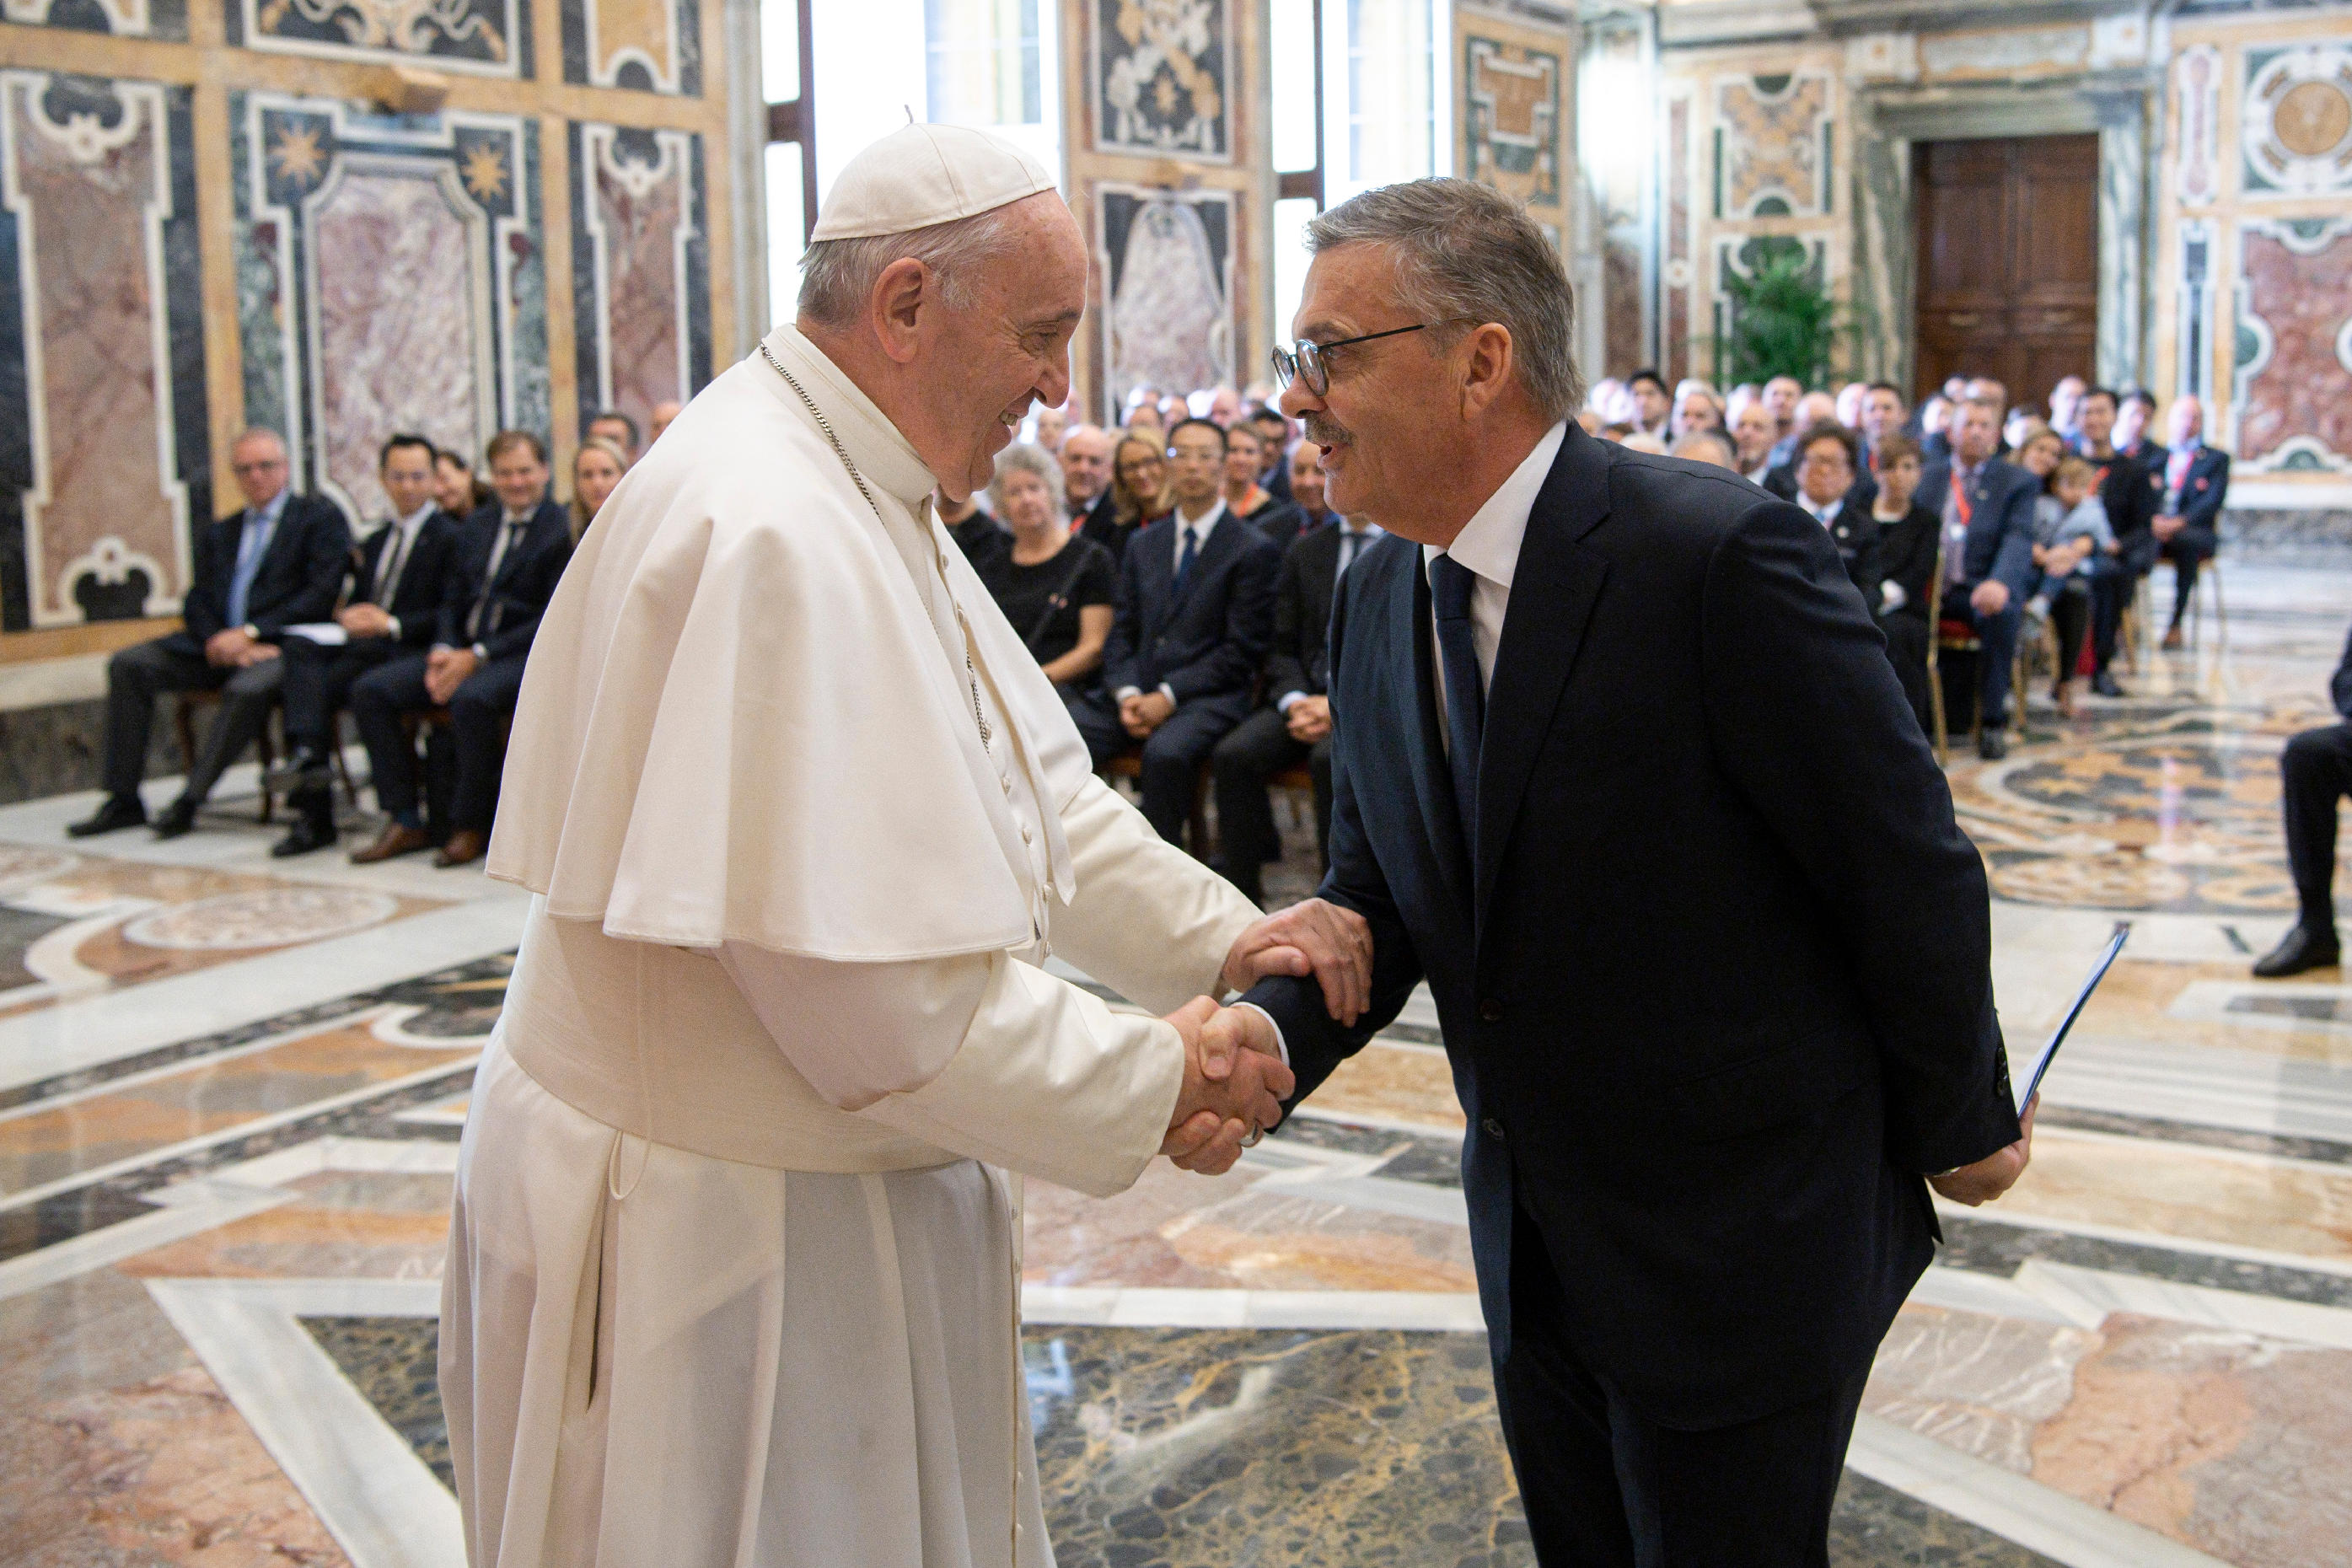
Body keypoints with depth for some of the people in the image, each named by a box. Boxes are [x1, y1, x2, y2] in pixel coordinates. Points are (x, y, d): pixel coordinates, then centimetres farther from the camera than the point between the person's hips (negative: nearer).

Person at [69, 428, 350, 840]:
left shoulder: (322, 518, 4)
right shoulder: (219, 534, 23)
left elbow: (323, 594, -8)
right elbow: (196, 603, 14)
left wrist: (251, 634, -15)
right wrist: (215, 641, -10)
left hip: (281, 644, -6)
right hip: (220, 645, 6)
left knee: (248, 688, -37)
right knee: (127, 664, -11)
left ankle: (189, 800, -25)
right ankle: (122, 800, -10)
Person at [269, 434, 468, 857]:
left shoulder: (451, 536, 2)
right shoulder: (375, 542, 27)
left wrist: (390, 624, -17)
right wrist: (348, 617, 2)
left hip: (409, 653, -6)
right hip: (362, 645, 6)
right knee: (300, 647, -25)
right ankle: (308, 754, -38)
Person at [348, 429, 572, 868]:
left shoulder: (562, 528, -5)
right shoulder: (478, 525, 19)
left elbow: (554, 620, -13)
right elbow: (453, 600, 19)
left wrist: (477, 655, -17)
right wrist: (443, 650, -4)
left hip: (525, 656, -7)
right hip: (463, 652, 7)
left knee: (472, 697, -37)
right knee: (369, 689, -10)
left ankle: (470, 825, -19)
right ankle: (404, 821, -7)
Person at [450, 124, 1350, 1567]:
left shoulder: (871, 505, 8)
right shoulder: (772, 534, -27)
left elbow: (1038, 789, 13)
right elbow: (873, 987, -28)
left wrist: (1222, 937, 1)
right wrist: (1158, 1082, -17)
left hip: (823, 1189, 10)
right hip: (708, 1225, -10)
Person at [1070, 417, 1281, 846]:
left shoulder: (1254, 549, 2)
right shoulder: (1144, 545, 20)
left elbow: (1242, 649, -4)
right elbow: (1122, 632, 16)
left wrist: (1170, 695, -13)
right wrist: (1127, 694, -4)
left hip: (1207, 698, -5)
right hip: (1137, 692, 5)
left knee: (1166, 753, -38)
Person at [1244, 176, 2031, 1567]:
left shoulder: (1722, 557, -24)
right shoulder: (1379, 596, 0)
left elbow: (1910, 873, -15)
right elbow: (1376, 895, 3)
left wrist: (1960, 1129, -3)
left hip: (1740, 1245, -6)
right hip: (1536, 1239, 7)